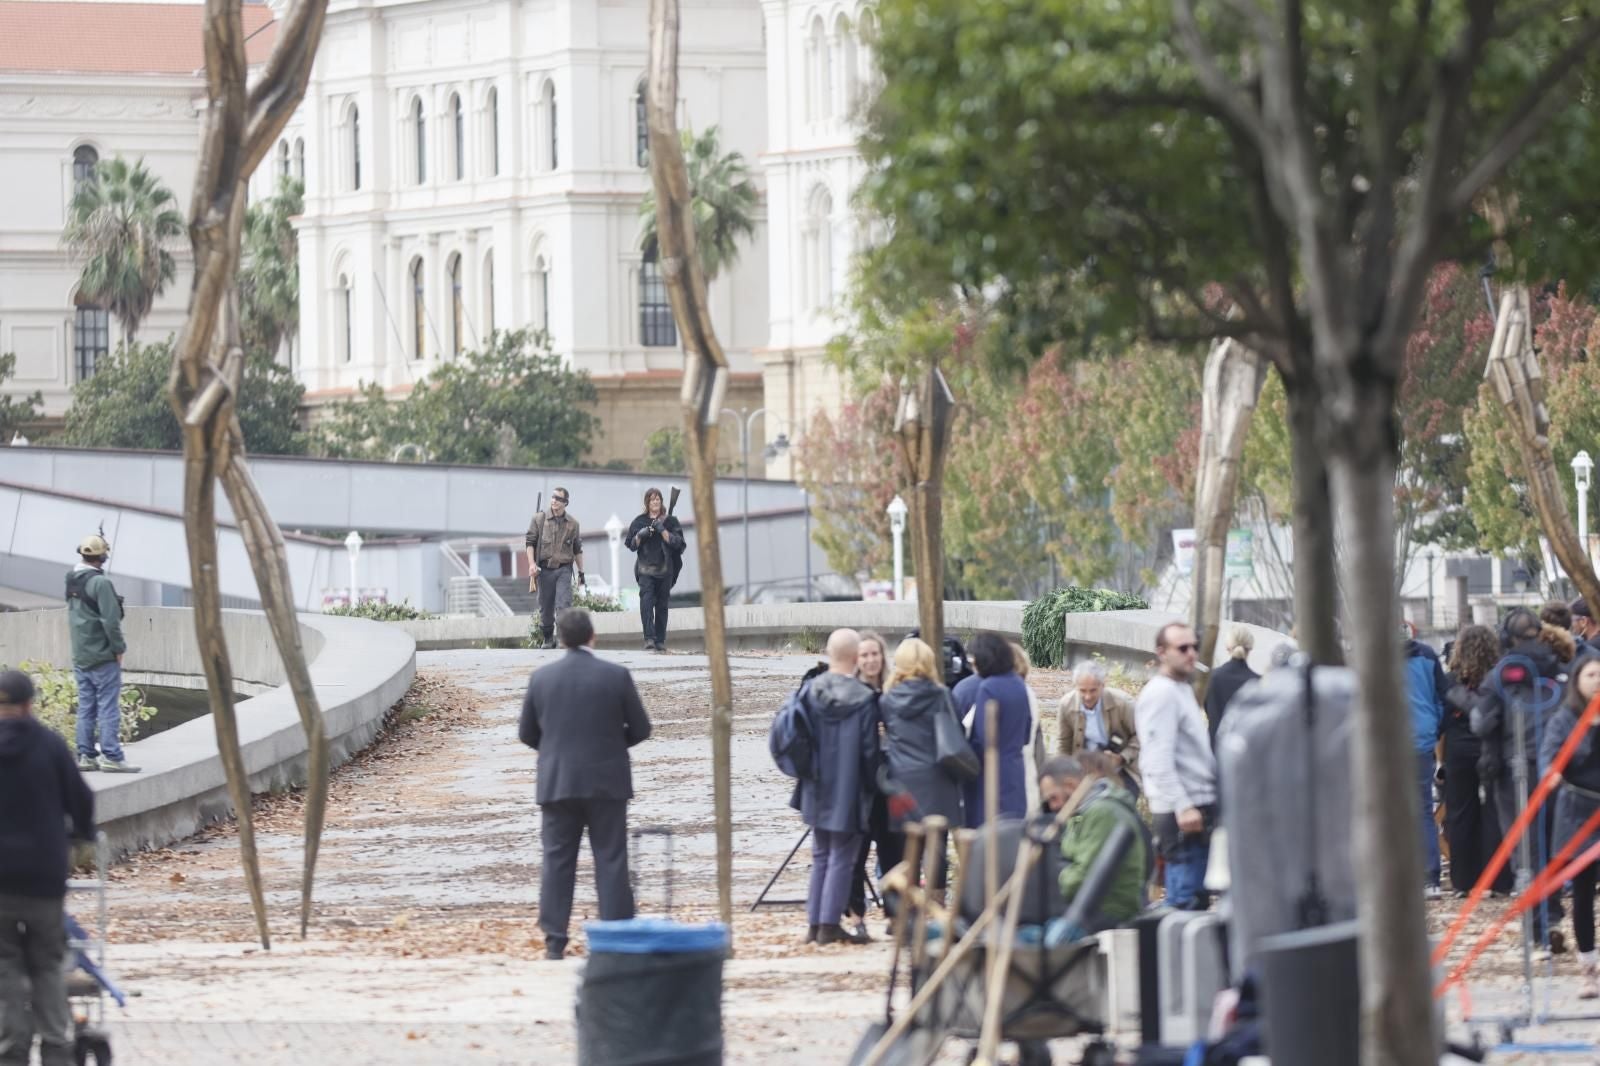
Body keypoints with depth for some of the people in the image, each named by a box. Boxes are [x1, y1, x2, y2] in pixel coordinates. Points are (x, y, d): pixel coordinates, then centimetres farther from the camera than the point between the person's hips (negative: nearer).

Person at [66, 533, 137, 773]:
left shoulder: (73, 581, 7)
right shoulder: (100, 582, -17)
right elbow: (111, 620, -18)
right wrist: (118, 648, -8)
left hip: (80, 657, 7)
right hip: (103, 656, -7)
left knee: (86, 707, 11)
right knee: (108, 707, -5)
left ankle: (86, 755, 12)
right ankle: (111, 756, -7)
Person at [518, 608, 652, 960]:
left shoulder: (541, 678, -2)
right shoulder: (616, 676, -7)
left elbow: (527, 733, 6)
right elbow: (640, 729, -2)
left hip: (557, 783, 2)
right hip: (606, 782, -1)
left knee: (557, 863, 6)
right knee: (610, 861, 4)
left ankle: (555, 943, 3)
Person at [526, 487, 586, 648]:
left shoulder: (572, 524, 7)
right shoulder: (539, 519, 2)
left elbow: (577, 550, 14)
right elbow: (530, 541, 3)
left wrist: (581, 572, 14)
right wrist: (532, 563, -9)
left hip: (564, 569, 0)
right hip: (545, 569, 0)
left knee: (564, 605, -13)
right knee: (546, 606, 7)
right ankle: (548, 638, 21)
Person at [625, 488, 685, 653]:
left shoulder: (669, 521, 6)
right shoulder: (639, 522, 9)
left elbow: (676, 542, -3)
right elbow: (631, 545, 9)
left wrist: (662, 530, -14)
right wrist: (640, 535, -9)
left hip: (664, 569, 0)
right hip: (646, 569, 0)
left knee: (662, 605, 5)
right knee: (646, 602, -17)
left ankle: (660, 641, 12)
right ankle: (649, 639, -23)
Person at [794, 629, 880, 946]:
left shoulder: (811, 692, -3)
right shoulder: (863, 699, -16)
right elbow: (869, 750, -12)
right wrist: (870, 787, 2)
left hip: (818, 789, 5)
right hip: (848, 792, -5)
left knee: (820, 856, 15)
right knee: (842, 858, 2)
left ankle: (815, 924, 15)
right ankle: (830, 925, 0)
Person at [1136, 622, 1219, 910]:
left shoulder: (1183, 689, 19)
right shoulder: (1161, 694, -12)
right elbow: (1159, 760, -20)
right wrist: (1183, 806, -26)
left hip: (1197, 805, 10)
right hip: (1181, 811, -10)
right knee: (1187, 899, -12)